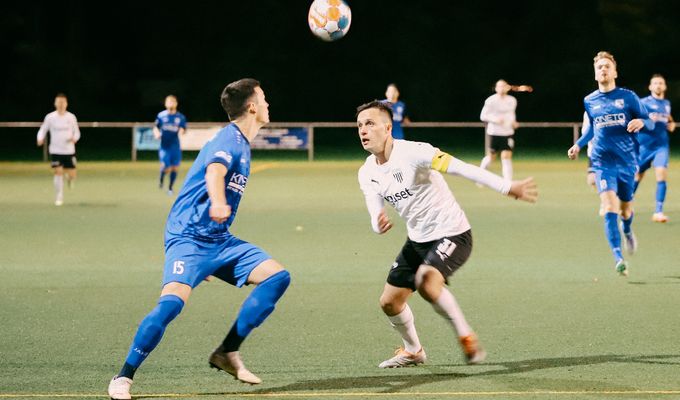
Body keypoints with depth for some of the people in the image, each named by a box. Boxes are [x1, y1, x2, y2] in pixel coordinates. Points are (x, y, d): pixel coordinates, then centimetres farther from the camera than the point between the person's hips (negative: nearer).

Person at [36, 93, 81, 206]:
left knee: (72, 175, 1)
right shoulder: (50, 117, -2)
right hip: (55, 150, -1)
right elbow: (43, 130, 6)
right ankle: (59, 197, 1)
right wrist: (40, 139, -15)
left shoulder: (71, 117, 0)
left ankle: (70, 179, 40)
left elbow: (77, 132, 8)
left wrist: (74, 138, -15)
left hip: (69, 151, 1)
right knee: (58, 172, -11)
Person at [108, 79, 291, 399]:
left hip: (219, 240, 9)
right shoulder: (230, 138, -11)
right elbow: (214, 172, -34)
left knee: (278, 277, -4)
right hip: (189, 237, -9)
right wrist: (218, 204, -57)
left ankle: (227, 354, 0)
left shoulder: (241, 144, 17)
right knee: (172, 301, -28)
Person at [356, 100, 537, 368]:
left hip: (452, 233, -8)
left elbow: (461, 168, -30)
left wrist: (508, 188, -38)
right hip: (417, 239, 8)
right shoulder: (367, 173, 0)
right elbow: (376, 219, -1)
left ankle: (466, 336, -16)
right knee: (389, 302, 7)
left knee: (426, 280, -34)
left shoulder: (412, 153, -22)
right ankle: (412, 351, 35)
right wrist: (379, 224, -29)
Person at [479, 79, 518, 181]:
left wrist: (513, 122, 2)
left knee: (506, 157, -8)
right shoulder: (491, 101, -10)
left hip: (508, 133, 3)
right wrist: (495, 119, -23)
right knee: (491, 157, 8)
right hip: (494, 133, -3)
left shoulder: (512, 101, 5)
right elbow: (483, 116, -7)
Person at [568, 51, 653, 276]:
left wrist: (641, 122, -19)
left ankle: (628, 232, 50)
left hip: (627, 160, 0)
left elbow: (649, 122, 3)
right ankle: (618, 258, -24)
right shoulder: (589, 101, 7)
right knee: (609, 206, -19)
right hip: (602, 162, 0)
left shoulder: (628, 97, -1)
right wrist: (578, 145, 12)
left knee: (625, 208, 12)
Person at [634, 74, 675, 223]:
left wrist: (671, 124, 9)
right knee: (638, 175, 9)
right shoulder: (644, 102, -6)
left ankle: (658, 212, -14)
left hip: (662, 145, 3)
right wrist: (647, 120, -28)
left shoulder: (667, 103, 11)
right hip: (645, 145, -3)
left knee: (662, 175, -15)